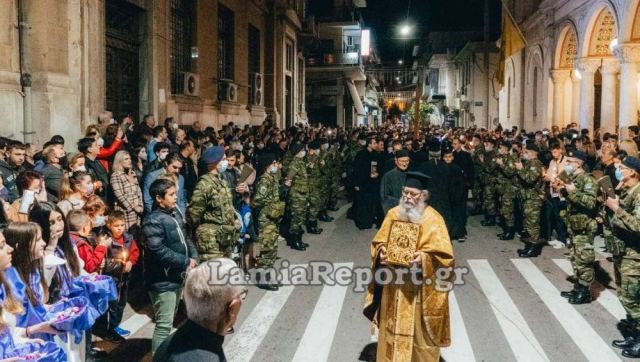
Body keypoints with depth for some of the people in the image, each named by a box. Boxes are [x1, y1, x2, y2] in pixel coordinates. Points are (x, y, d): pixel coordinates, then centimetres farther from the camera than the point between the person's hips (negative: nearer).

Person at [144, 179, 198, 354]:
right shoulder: (153, 221, -19)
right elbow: (159, 251, -27)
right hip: (163, 281, -9)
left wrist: (193, 256, -2)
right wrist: (185, 262, -21)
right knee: (164, 324, -3)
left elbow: (185, 238, 17)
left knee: (169, 320, 23)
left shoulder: (175, 215, 8)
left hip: (177, 277, 9)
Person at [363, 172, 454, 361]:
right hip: (394, 285, 4)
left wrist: (424, 258, -28)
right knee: (392, 329, 13)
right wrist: (381, 253, -12)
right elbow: (379, 242, 10)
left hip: (420, 289, -4)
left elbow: (444, 254, -12)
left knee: (418, 331, 7)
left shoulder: (433, 219, -9)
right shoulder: (393, 214, 3)